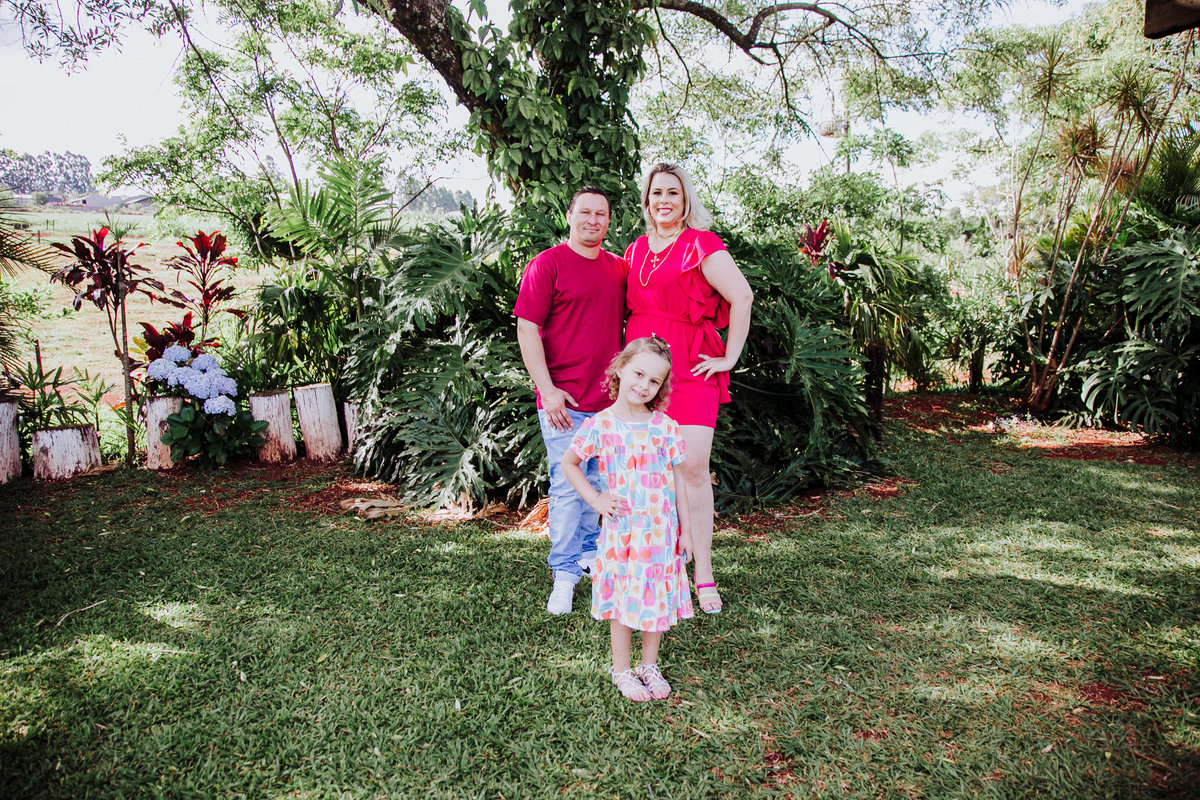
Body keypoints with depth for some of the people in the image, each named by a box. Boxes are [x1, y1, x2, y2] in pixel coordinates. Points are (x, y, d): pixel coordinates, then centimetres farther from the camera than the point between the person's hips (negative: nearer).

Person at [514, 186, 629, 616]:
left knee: (600, 480, 16)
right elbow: (527, 329, -9)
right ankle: (565, 573, 11)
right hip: (565, 400, -5)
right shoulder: (546, 264, -5)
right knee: (567, 485, -1)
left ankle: (590, 549, 36)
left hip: (609, 397, 6)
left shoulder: (618, 267, 11)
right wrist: (547, 389, -15)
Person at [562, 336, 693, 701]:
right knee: (622, 599, 7)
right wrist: (595, 499, -2)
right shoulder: (600, 425, -7)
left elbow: (679, 479, 5)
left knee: (658, 597, 11)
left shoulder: (666, 427, -1)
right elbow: (568, 463, 6)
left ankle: (650, 665, 30)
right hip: (620, 531, -2)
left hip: (661, 531, 2)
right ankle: (621, 669, 25)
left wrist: (685, 530, 6)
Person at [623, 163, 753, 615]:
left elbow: (742, 296, -11)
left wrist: (729, 357, -10)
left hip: (689, 371, -5)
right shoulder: (636, 251, 16)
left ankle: (704, 576, 2)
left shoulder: (701, 245, -3)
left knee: (693, 468, -9)